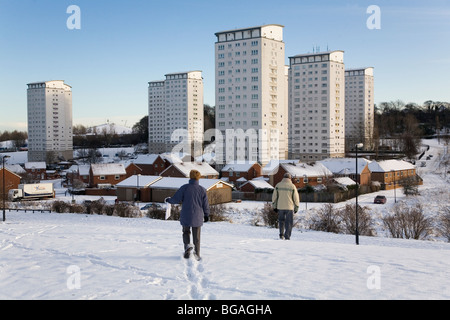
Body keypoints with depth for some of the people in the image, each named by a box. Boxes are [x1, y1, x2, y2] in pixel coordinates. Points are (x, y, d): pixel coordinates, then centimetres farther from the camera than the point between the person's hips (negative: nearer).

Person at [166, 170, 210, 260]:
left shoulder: (184, 188, -8)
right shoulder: (202, 189, -2)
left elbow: (176, 199, -7)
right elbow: (206, 204, 2)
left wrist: (169, 200, 14)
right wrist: (206, 215, 16)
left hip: (186, 216, -1)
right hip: (197, 217, 1)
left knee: (186, 232, 19)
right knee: (196, 236, 11)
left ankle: (187, 245, -7)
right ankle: (197, 254, 12)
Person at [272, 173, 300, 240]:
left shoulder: (278, 185, 3)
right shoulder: (292, 186, -3)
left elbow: (274, 197, 5)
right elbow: (296, 198, 0)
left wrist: (274, 206, 13)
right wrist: (296, 208, 10)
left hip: (280, 207, 2)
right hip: (289, 207, -2)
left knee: (281, 220, 20)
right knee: (289, 222, 5)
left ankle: (281, 234, 12)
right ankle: (287, 237, 1)